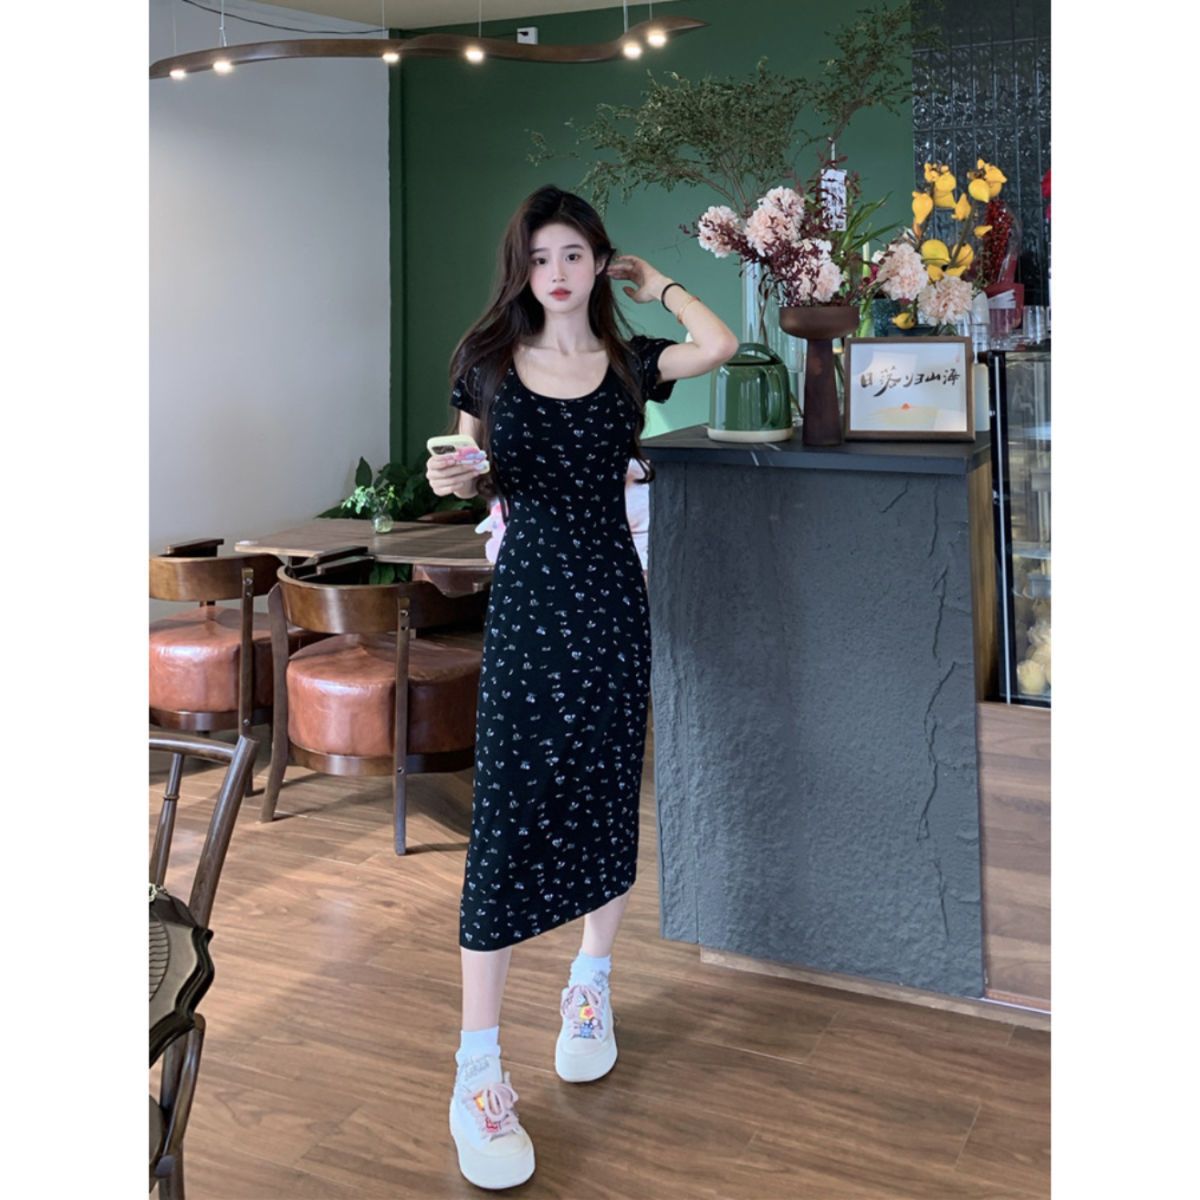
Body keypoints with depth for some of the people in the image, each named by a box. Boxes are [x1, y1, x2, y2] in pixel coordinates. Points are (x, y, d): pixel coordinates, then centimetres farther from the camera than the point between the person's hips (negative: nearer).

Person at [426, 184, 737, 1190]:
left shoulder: (629, 362, 5)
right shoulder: (489, 360, 5)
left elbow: (720, 344, -12)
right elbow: (490, 478, 11)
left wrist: (655, 284, 3)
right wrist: (460, 480, -12)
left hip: (610, 599, 1)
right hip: (526, 597, -1)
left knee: (605, 798, 8)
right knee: (509, 811, -8)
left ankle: (590, 988, 33)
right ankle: (479, 1075, -3)